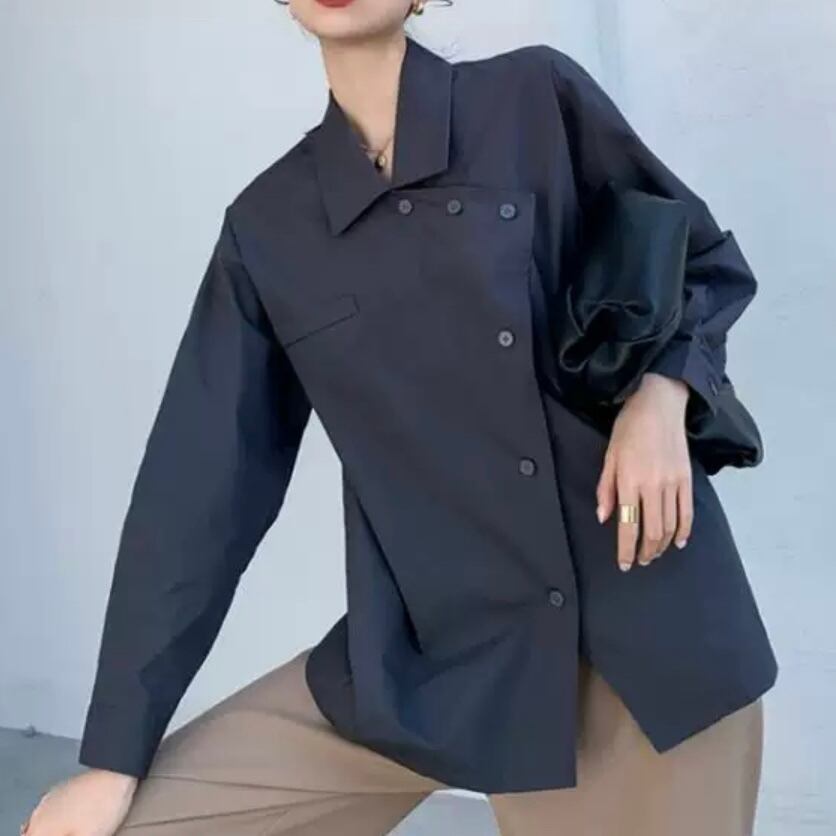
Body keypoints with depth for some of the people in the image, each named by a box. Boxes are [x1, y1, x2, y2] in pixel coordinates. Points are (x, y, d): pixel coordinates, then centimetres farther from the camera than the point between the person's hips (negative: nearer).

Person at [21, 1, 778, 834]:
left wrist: (662, 392, -11)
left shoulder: (536, 96, -1)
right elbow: (201, 484, 4)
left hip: (651, 629, -1)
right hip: (432, 661, 2)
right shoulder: (267, 224, 5)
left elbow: (707, 259, 11)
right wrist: (115, 756, 5)